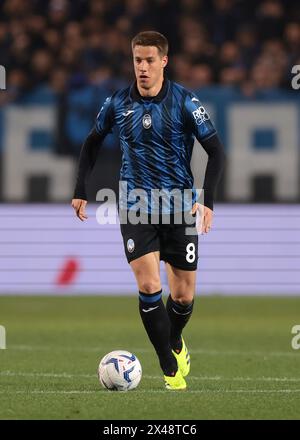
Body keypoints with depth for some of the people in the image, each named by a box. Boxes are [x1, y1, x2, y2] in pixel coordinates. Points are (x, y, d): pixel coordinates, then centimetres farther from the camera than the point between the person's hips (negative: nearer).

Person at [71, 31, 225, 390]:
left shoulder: (184, 102, -8)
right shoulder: (118, 103, 0)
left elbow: (215, 150, -6)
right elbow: (92, 143, 16)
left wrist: (207, 200, -15)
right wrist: (80, 191, 10)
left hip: (180, 208, 0)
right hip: (136, 207, 1)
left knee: (184, 295, 4)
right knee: (148, 285, -16)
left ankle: (175, 342, 37)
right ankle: (170, 368, -6)